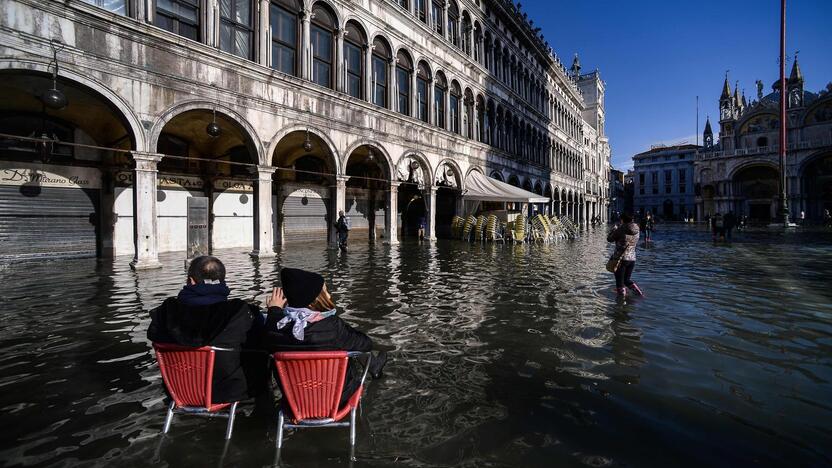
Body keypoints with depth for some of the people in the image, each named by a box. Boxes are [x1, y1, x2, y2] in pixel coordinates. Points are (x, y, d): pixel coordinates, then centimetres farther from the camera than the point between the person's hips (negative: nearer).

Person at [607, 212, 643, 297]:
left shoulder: (620, 230, -14)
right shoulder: (636, 230, 3)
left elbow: (609, 239, -2)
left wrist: (614, 229, 15)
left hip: (621, 259, -6)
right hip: (632, 259, 6)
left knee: (620, 282, 3)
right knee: (626, 280, 23)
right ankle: (640, 294, 16)